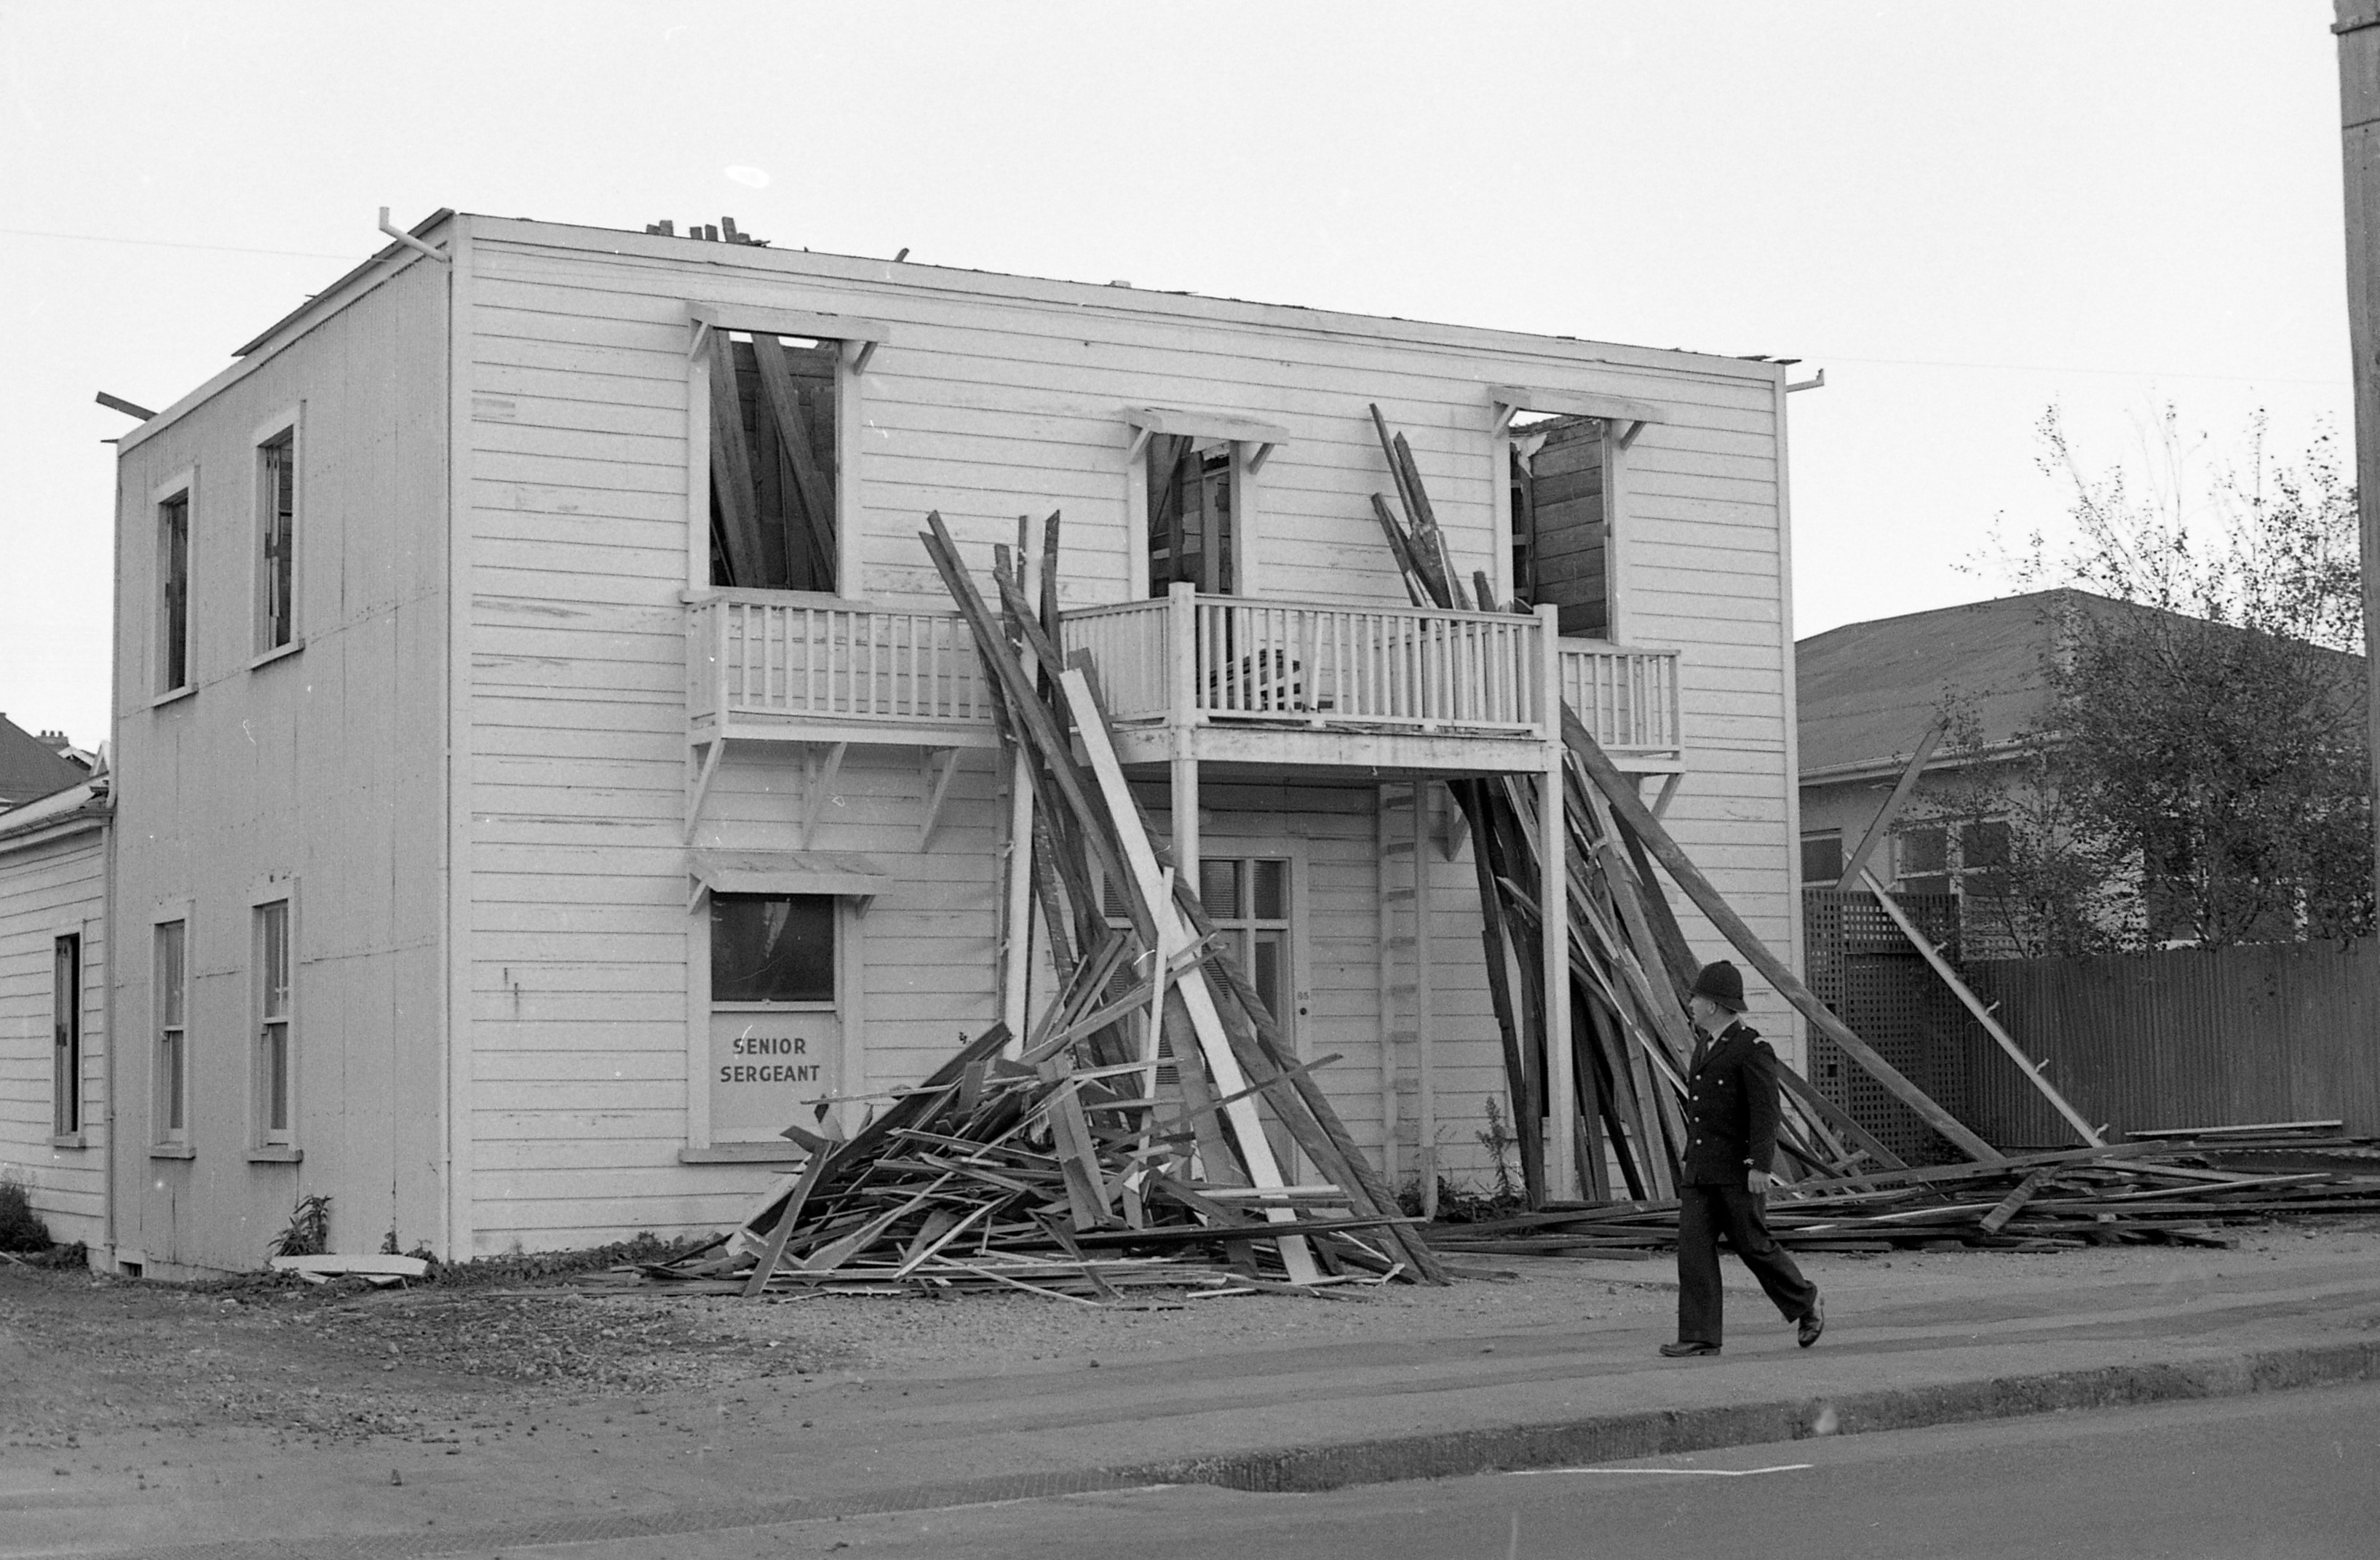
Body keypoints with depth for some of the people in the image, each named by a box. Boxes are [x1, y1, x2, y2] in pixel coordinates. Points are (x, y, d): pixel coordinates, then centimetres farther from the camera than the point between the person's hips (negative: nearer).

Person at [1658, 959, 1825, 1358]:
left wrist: (1760, 1167, -23)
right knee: (1693, 1246, -3)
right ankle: (1699, 1336, -4)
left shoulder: (1753, 1049, -12)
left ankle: (1807, 1305, 23)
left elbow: (1765, 1113, -17)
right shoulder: (1706, 1045, 15)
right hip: (1699, 1171, 8)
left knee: (1753, 1245, 1)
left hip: (1738, 1171, -8)